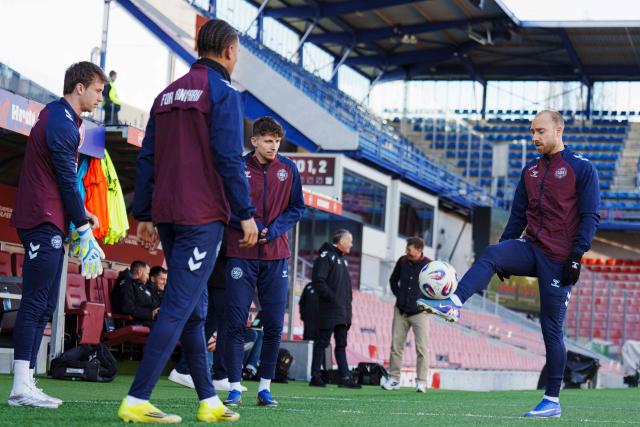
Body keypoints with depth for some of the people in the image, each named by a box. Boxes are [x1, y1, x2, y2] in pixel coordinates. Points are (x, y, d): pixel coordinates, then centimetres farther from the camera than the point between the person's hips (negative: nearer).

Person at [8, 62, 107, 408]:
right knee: (35, 304, -11)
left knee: (44, 305, 10)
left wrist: (80, 214, 16)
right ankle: (21, 388, -12)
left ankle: (26, 383, 11)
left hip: (47, 223, 11)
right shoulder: (62, 126, -14)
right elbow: (67, 181, -15)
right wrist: (83, 228, -11)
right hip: (45, 223, -11)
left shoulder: (58, 116, 18)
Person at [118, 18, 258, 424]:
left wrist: (145, 215, 16)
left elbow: (146, 158, 15)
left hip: (168, 216, 8)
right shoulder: (223, 92, -5)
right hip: (203, 217, -8)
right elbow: (229, 158, -13)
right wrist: (246, 214, -9)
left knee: (195, 310, 13)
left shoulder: (169, 93, 18)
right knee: (179, 308, -9)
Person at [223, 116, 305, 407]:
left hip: (276, 256, 3)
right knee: (236, 323, -4)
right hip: (241, 255, -2)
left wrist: (274, 229, -7)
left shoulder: (288, 169, 6)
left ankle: (265, 387, 12)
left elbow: (297, 208, 9)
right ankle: (235, 388, 0)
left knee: (274, 325, 3)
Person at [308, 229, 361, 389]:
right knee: (322, 343, -4)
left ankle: (345, 377, 8)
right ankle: (315, 377, 0)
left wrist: (348, 301, 13)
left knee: (341, 345, 8)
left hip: (343, 311, 9)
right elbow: (318, 280, -18)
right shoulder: (326, 256, -9)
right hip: (329, 310, -9)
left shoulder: (342, 259, 20)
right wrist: (331, 298, -18)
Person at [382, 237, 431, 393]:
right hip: (401, 311, 4)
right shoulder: (402, 261, 2)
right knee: (396, 346, 5)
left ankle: (421, 381, 1)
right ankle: (394, 378, 12)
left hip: (419, 313, -4)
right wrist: (399, 295, 8)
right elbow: (393, 280, 19)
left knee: (421, 348, -5)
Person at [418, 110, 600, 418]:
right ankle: (454, 304, -45)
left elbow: (590, 216, -8)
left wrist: (576, 256, -17)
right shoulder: (530, 171, 14)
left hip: (558, 259, -5)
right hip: (531, 248, 5)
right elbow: (518, 216, 17)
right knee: (491, 254, -26)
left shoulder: (582, 168, -4)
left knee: (551, 329, -2)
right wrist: (505, 258, 11)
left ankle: (553, 401, 6)